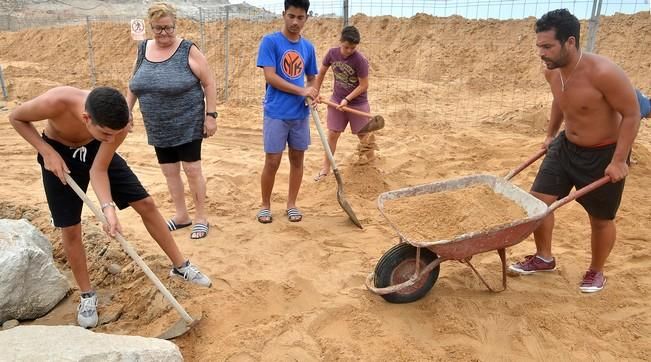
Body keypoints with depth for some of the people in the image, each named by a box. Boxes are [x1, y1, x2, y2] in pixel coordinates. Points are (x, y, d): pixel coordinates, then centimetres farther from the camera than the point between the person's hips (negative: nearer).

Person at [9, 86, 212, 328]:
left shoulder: (117, 123, -34)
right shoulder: (54, 103, -40)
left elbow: (99, 170, -24)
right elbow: (16, 118, -17)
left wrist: (108, 208, -37)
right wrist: (47, 152, -26)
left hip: (95, 151, 2)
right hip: (58, 154, -1)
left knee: (146, 203, -3)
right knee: (70, 228, 0)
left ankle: (180, 266, 13)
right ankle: (87, 295, 20)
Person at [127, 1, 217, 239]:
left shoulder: (187, 50, -11)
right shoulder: (143, 50, 5)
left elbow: (209, 82, -10)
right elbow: (134, 85, 15)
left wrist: (210, 115, -14)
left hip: (187, 124, -5)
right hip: (159, 128, 6)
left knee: (192, 169, -1)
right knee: (169, 171, 11)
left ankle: (201, 218, 13)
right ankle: (181, 215, 26)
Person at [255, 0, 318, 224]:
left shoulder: (308, 47, 8)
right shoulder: (270, 41, -6)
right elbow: (270, 76, -14)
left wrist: (312, 93, -6)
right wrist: (301, 90, -17)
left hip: (301, 114, 5)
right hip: (276, 114, -4)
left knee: (297, 159, 10)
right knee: (272, 162, 0)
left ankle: (291, 204, 25)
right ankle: (265, 205, 19)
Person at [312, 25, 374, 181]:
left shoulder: (360, 60, -22)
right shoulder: (332, 53, -9)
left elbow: (363, 85, -17)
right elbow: (321, 73, 5)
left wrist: (347, 99, -21)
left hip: (358, 103, -3)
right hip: (336, 100, 4)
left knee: (363, 136, 8)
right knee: (332, 134, 5)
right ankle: (325, 168, 18)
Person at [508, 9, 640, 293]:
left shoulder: (603, 73, -30)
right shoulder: (552, 71, -9)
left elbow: (632, 115, -21)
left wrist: (619, 161, -22)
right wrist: (551, 134, 20)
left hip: (604, 154, -6)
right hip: (566, 146, 6)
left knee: (601, 219, 9)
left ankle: (596, 271, 34)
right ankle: (544, 258, 23)